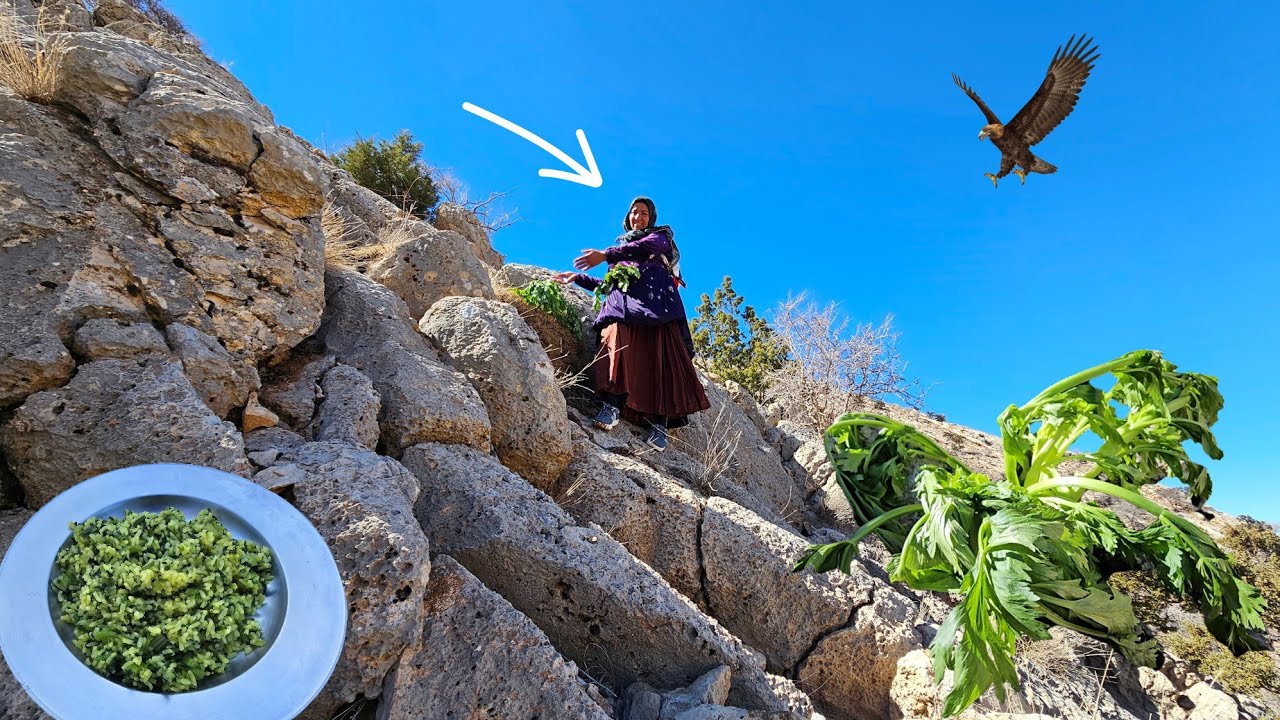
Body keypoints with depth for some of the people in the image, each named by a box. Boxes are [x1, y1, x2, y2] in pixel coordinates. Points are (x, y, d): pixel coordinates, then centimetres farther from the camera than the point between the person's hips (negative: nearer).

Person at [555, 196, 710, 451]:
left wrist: (606, 255, -15)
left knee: (659, 355, -19)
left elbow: (647, 246, -5)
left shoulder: (661, 235, 20)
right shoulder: (622, 245, 36)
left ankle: (659, 421, -28)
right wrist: (579, 279, 26)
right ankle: (611, 405, -39)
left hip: (654, 300, -3)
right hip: (622, 302, 3)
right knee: (617, 344, -25)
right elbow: (608, 285, 33)